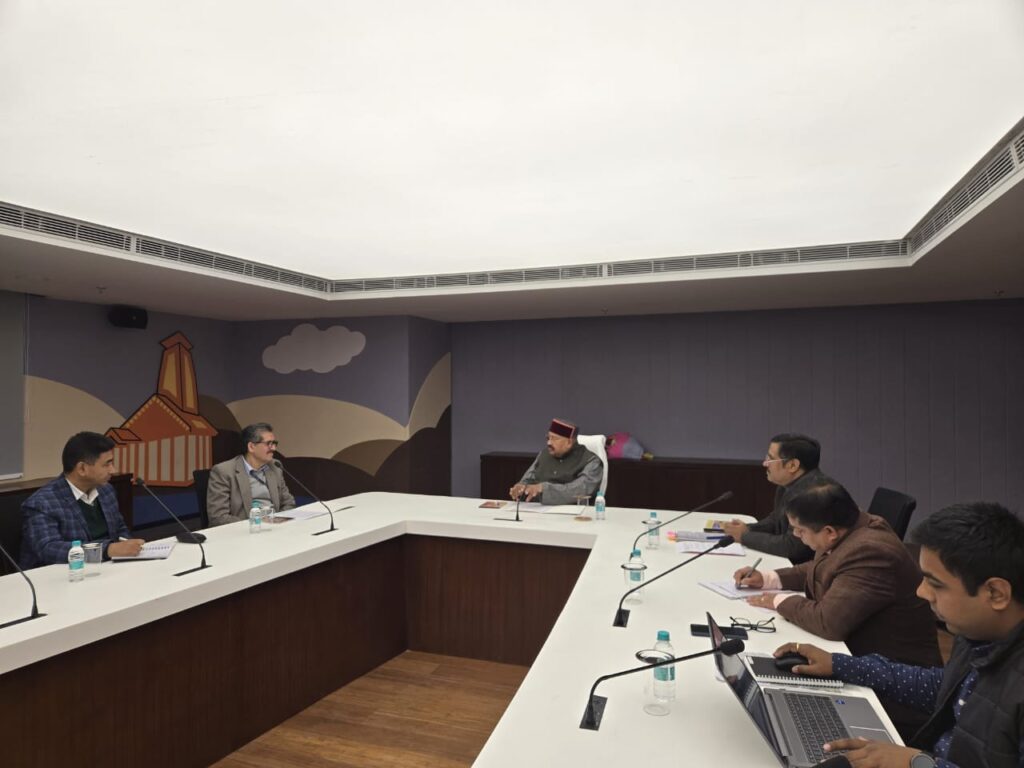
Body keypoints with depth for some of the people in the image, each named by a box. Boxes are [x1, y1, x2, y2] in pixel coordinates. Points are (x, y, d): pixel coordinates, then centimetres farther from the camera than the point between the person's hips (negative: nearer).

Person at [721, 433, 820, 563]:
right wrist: (748, 529, -1)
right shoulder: (788, 482, 4)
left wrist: (745, 536, -15)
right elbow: (775, 521, 18)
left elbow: (792, 546, -26)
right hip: (785, 562, 8)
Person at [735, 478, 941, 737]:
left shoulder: (869, 553, -30)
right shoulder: (854, 528, -1)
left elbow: (829, 621, -34)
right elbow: (818, 570, 17)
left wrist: (780, 602, -17)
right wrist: (767, 578, 6)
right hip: (864, 656, 8)